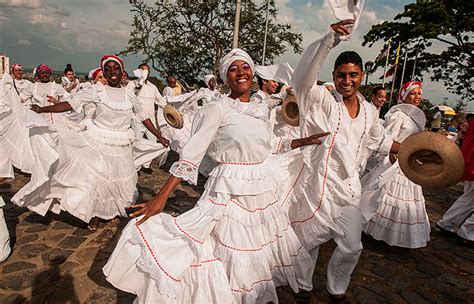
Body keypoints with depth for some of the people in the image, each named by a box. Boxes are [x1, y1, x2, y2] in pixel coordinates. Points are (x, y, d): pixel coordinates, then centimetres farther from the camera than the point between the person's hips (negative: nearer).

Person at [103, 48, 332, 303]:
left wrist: (303, 142, 19)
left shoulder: (261, 109, 7)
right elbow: (191, 155, -16)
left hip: (264, 189, 7)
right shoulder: (217, 109, -12)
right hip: (230, 191, -6)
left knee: (258, 249, 21)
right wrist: (161, 197, -21)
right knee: (228, 251, 3)